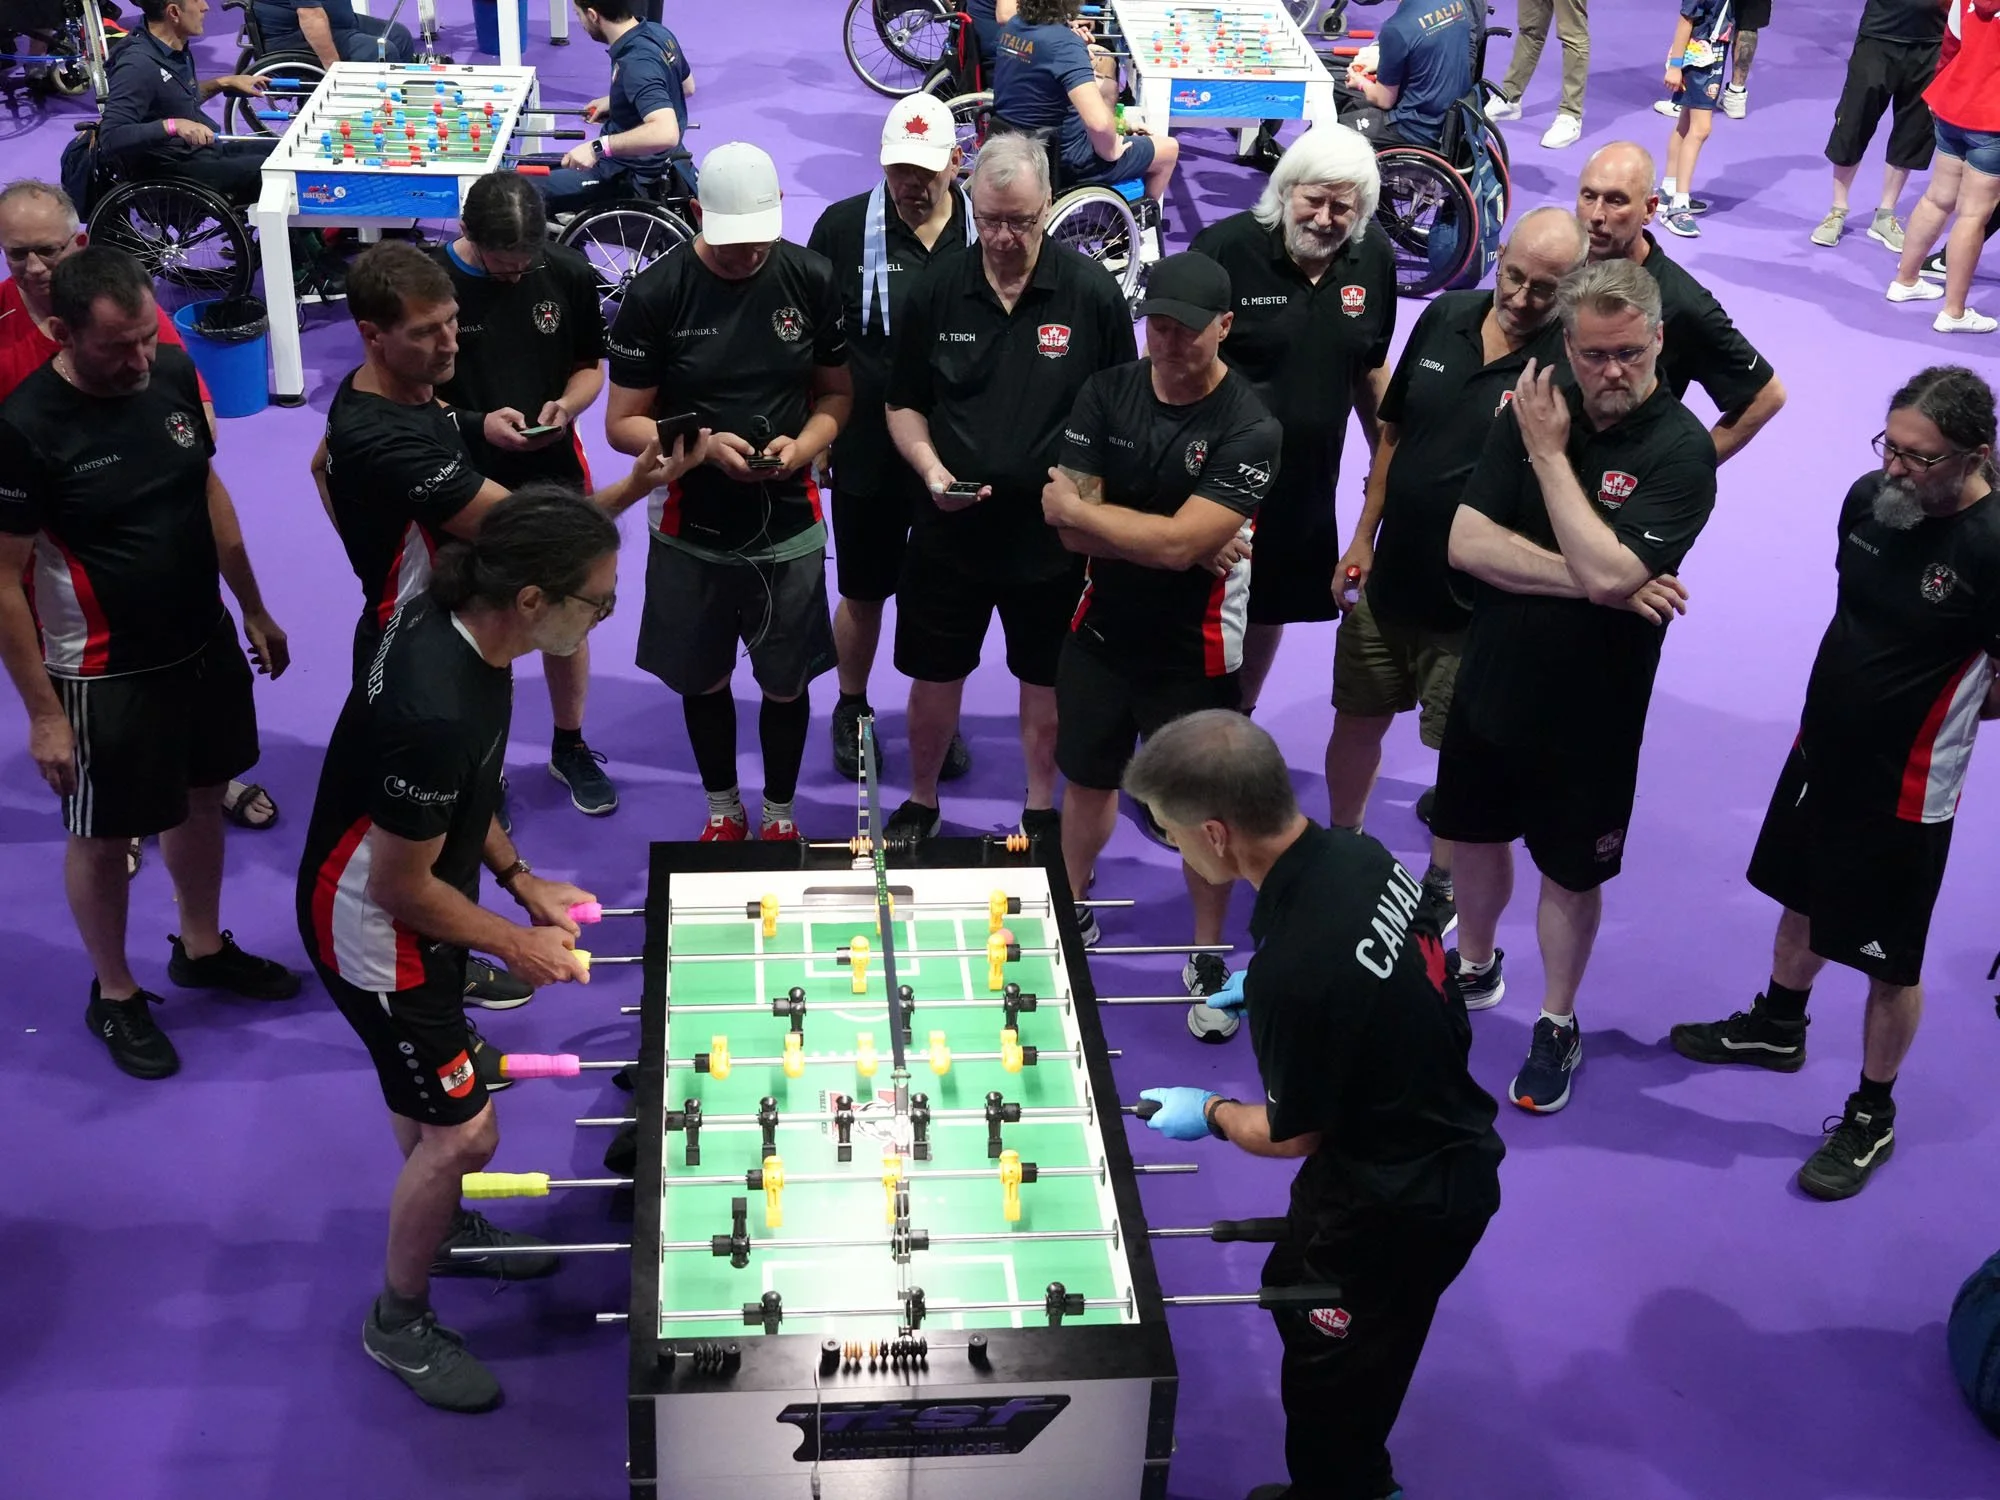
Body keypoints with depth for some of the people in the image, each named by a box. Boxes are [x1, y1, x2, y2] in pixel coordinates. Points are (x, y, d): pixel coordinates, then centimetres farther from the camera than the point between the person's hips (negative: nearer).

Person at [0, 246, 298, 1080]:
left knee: (202, 799, 22)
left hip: (206, 643, 6)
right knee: (104, 836, 11)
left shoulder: (174, 373, -8)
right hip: (107, 674, -6)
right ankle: (114, 995, 33)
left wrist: (254, 609, 14)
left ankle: (203, 949, 45)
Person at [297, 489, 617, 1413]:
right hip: (373, 932, -9)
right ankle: (398, 1322, 23)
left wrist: (520, 878, 5)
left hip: (406, 902, 9)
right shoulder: (438, 712, -40)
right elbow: (400, 887, -25)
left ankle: (440, 1226, 52)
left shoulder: (450, 618, -12)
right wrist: (516, 944, -11)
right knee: (463, 1132, 2)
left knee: (427, 1094, 28)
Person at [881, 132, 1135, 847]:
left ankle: (1041, 808, 33)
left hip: (1052, 529, -1)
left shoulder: (1093, 292, -9)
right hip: (951, 525, 2)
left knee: (1044, 678, 14)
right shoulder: (938, 292, -2)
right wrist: (931, 468, -11)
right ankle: (920, 800, 34)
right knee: (935, 674, 13)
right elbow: (903, 404, 7)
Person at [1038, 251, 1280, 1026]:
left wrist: (1081, 508, -16)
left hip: (1191, 650, -4)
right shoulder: (1106, 393, -6)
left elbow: (1179, 543, -28)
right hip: (1100, 630, 4)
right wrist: (1185, 544, -21)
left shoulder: (1249, 430, -19)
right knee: (1087, 781, 21)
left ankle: (1208, 960, 27)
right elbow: (1069, 530, -13)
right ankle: (1073, 912, 45)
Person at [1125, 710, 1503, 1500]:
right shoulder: (1359, 853, -12)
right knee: (1293, 1289, 28)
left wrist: (1211, 1111, -1)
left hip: (1401, 1205, -9)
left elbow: (1290, 1136, -18)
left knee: (1328, 1372, 14)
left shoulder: (1292, 973, -36)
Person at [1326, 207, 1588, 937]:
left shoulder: (1569, 366, -18)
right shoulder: (1446, 316, -1)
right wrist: (1363, 538, 10)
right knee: (1356, 721, 18)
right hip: (1390, 577, 5)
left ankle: (1441, 884, 34)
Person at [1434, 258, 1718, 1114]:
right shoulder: (1533, 412, -6)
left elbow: (1608, 570, -32)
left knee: (1570, 874, 13)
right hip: (1490, 684, 4)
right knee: (1473, 835, 23)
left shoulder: (1681, 450, -20)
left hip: (1589, 709, -4)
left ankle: (1557, 1025, 35)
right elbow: (1466, 542, -14)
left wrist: (1550, 455, -24)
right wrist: (1593, 583, -22)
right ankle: (1474, 966, 50)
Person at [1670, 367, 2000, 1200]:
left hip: (1903, 788, -7)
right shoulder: (1869, 496, -9)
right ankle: (1778, 1027, 53)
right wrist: (1891, 694, 3)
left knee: (1889, 963, 10)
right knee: (1804, 898, 28)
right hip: (1820, 750, 7)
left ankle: (1871, 1118, 30)